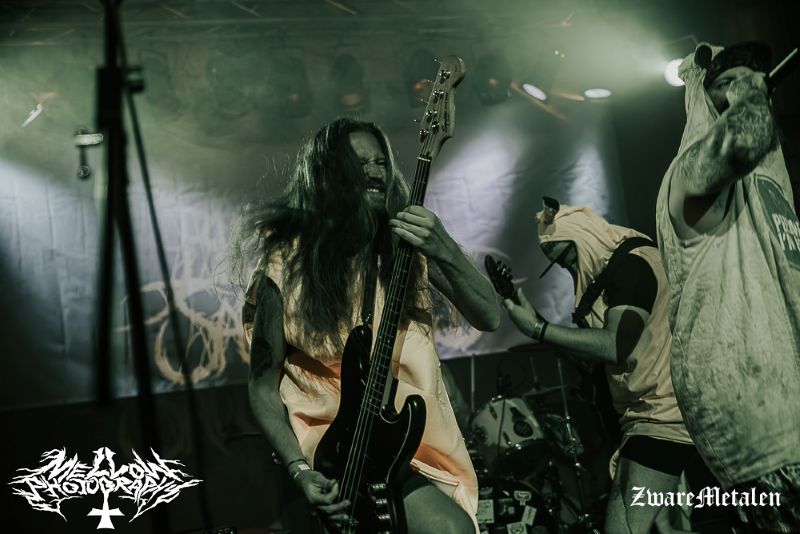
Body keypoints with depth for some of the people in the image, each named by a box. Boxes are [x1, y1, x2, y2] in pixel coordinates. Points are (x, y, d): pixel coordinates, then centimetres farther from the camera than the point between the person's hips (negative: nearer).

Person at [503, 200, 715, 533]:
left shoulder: (631, 264, -11)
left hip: (662, 418, -11)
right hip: (672, 416, 11)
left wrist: (537, 329, -19)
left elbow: (614, 348, -22)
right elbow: (592, 353, 20)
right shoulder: (623, 268, 19)